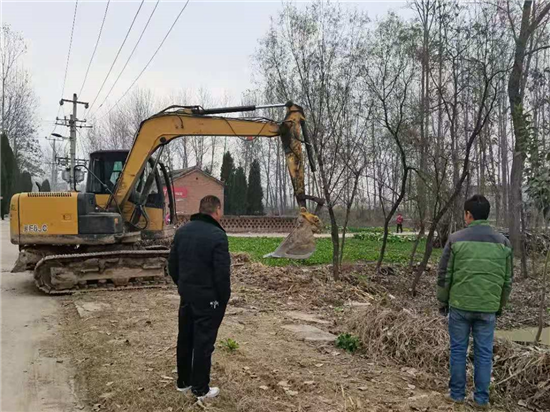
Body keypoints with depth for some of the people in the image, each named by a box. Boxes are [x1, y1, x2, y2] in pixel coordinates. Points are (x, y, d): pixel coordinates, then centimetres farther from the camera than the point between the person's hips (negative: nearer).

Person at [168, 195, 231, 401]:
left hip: (186, 295, 7)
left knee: (185, 338, 17)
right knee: (203, 342, 3)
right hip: (208, 298, -7)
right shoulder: (217, 235, -19)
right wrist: (224, 298, -7)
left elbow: (172, 264, 10)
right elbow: (222, 272, -20)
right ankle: (200, 389, 14)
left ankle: (183, 381, 31)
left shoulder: (182, 231, 4)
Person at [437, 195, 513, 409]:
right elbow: (507, 279, 7)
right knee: (484, 353, 11)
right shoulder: (503, 242, 2)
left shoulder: (456, 239, -6)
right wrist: (500, 305, 19)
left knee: (458, 350, 10)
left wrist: (442, 301, 9)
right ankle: (482, 398, 18)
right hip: (488, 308, 2)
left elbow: (444, 275, -4)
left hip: (460, 305, -2)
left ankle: (457, 394, 18)